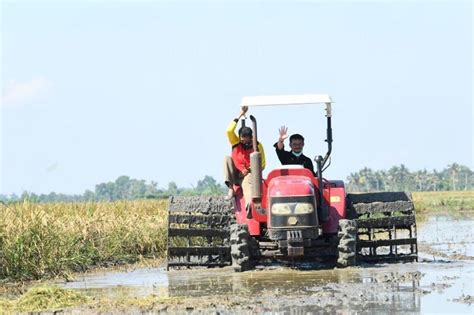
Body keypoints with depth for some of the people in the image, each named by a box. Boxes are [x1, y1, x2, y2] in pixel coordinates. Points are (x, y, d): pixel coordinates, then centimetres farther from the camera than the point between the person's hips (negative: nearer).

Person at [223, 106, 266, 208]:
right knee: (228, 158, -19)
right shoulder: (236, 142, 2)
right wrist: (240, 115, -17)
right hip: (234, 175, 3)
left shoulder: (258, 146, -2)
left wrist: (250, 170, -14)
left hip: (248, 174, -3)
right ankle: (230, 189, -27)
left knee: (247, 182, -37)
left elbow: (262, 165, 1)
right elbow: (229, 131, -16)